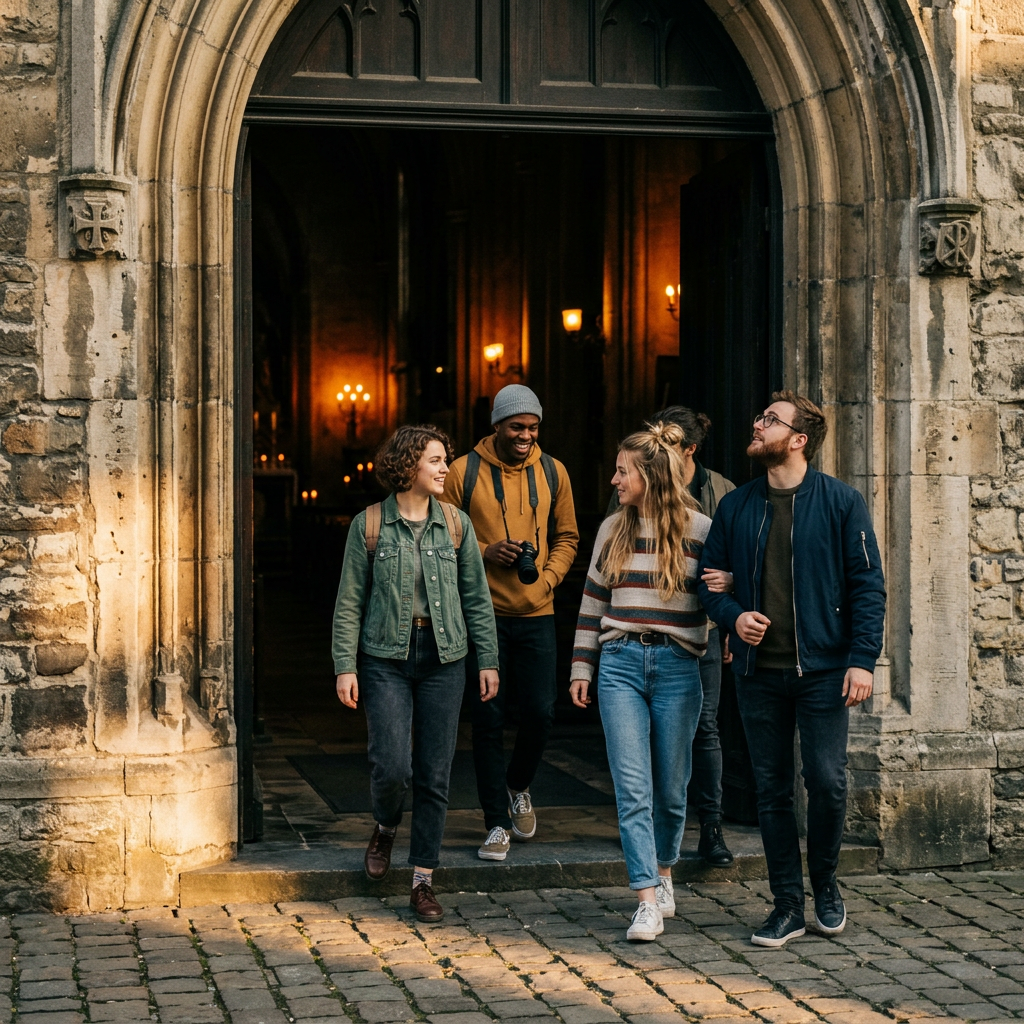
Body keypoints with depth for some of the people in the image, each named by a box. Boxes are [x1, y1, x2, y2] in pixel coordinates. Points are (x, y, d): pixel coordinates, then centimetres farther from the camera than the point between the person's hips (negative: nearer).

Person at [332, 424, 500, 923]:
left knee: (435, 775, 2)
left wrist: (488, 660, 4)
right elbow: (349, 602, 1)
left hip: (443, 658, 2)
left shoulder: (456, 525, 5)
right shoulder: (369, 525, -1)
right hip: (386, 657, -2)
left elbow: (477, 598, 8)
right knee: (392, 766, -11)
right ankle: (385, 827, 24)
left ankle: (423, 882, 11)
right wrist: (345, 666, -4)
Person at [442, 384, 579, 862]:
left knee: (541, 712, 2)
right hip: (484, 612, -2)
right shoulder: (464, 472, -3)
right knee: (488, 718, 0)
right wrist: (484, 553, -15)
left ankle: (519, 788, 32)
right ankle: (497, 823, 10)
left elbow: (567, 536, 14)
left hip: (536, 613, 2)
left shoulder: (553, 472, 6)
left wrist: (548, 577, -2)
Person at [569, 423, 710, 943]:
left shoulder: (700, 529, 0)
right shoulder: (613, 529, 9)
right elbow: (593, 600, 14)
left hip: (677, 666, -2)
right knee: (632, 788, -7)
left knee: (670, 786, 7)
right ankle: (647, 902, -7)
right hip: (620, 663, 2)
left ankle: (663, 875, 32)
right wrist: (581, 668, 11)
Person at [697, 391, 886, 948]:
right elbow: (709, 579, 15)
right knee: (772, 789, 6)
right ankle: (787, 904, 16)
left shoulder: (840, 502, -2)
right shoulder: (735, 507, 8)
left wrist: (862, 658, -11)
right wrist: (733, 615, -7)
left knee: (826, 781, -7)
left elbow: (867, 584, -3)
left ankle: (825, 883, 19)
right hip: (758, 672, 3)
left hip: (822, 669, -3)